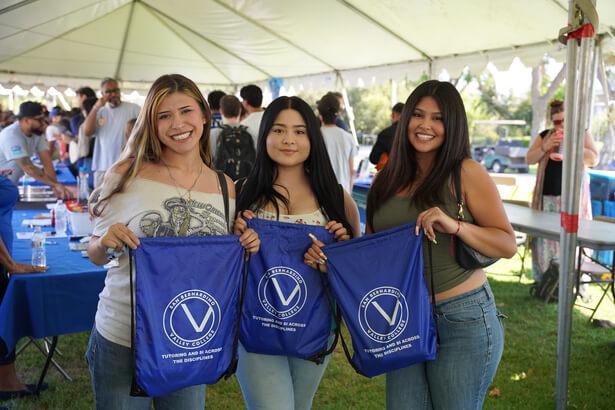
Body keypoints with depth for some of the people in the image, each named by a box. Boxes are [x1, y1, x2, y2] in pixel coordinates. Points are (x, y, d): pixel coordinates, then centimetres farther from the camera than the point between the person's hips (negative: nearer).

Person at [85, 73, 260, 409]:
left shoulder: (227, 189, 0)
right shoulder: (126, 175, -8)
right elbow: (96, 256, 0)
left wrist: (246, 249, -9)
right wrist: (106, 244, -21)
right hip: (120, 339, -2)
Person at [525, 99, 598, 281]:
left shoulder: (582, 134, 7)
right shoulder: (544, 135, 12)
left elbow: (593, 160, -5)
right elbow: (529, 159, 6)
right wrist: (545, 147, -11)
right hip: (547, 196, 2)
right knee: (544, 240, -1)